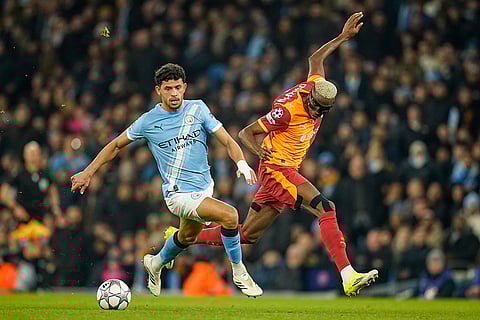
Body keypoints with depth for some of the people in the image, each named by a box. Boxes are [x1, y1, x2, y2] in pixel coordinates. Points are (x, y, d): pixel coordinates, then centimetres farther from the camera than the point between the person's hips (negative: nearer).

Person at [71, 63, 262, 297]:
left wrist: (242, 163, -23)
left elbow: (227, 141, -4)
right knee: (229, 215, -25)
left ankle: (156, 263, 58)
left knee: (187, 237, 28)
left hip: (204, 187, 5)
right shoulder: (148, 121, -8)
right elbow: (116, 145, 7)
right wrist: (88, 173, 6)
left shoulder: (197, 109, -3)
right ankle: (238, 273, -7)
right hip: (178, 194, -5)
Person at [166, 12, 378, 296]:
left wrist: (344, 36, 23)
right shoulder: (287, 111, -23)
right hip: (277, 169, -9)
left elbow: (316, 59, 21)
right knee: (326, 209, -23)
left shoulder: (316, 85, -1)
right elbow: (246, 132, -16)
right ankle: (348, 276, -28)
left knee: (247, 235, 12)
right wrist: (260, 150, -35)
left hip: (286, 171, 9)